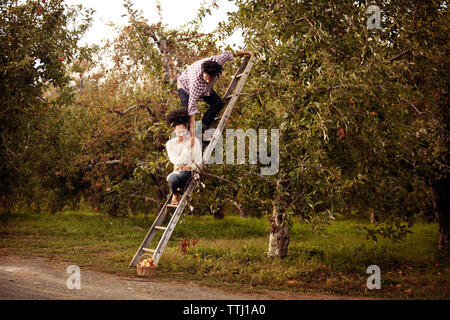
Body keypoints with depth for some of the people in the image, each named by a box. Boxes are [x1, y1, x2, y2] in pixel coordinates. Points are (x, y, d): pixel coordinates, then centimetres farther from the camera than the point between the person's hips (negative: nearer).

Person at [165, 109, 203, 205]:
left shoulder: (195, 142, 1)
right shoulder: (170, 144, 3)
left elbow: (199, 163, 3)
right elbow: (177, 162, -9)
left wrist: (191, 167, -17)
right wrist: (186, 147, -15)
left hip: (191, 173, -2)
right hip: (177, 172, 2)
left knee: (183, 173, -39)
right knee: (173, 179, -36)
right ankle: (175, 195, -1)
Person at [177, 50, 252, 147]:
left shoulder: (217, 61, -37)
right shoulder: (196, 78, -48)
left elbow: (227, 54, -12)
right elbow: (192, 104, -49)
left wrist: (243, 53, 4)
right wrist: (192, 132, -52)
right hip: (185, 85, -6)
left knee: (218, 103, -6)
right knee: (188, 110, -25)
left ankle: (202, 129, 0)